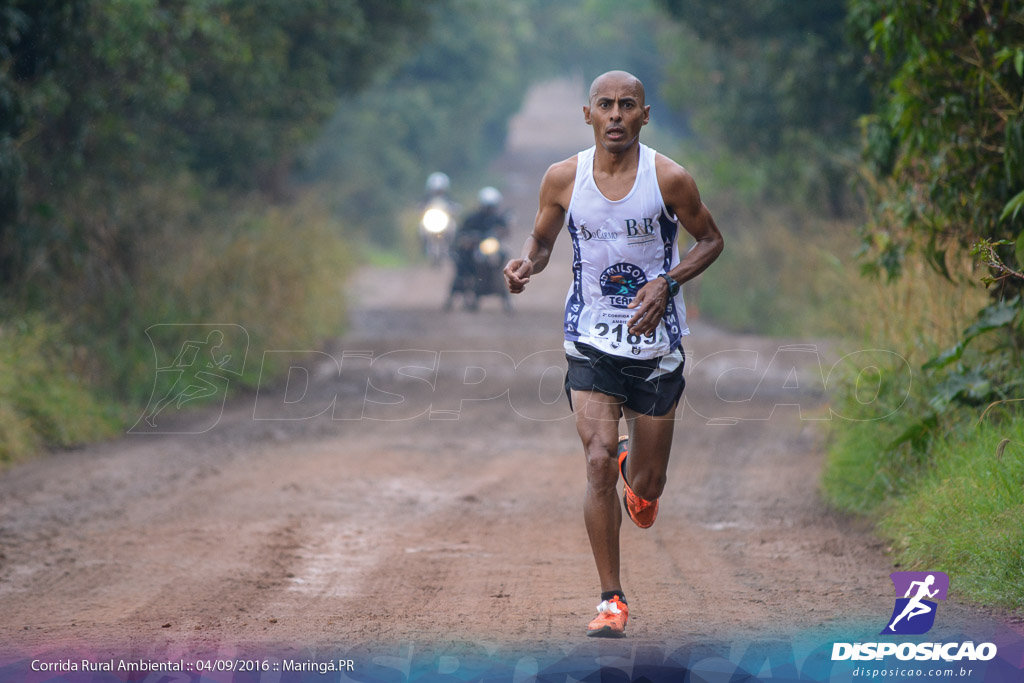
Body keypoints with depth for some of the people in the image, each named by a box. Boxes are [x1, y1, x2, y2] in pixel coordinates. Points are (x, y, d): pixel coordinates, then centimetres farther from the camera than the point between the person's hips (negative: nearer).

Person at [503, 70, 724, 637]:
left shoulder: (669, 180, -9)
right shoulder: (563, 179, -4)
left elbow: (711, 240, 3)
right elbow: (542, 239, 11)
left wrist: (666, 283, -14)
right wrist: (526, 264, -13)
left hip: (656, 341, 0)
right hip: (591, 341, 0)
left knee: (648, 484, 8)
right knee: (598, 461, -16)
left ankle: (636, 472, 49)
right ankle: (611, 600, -7)